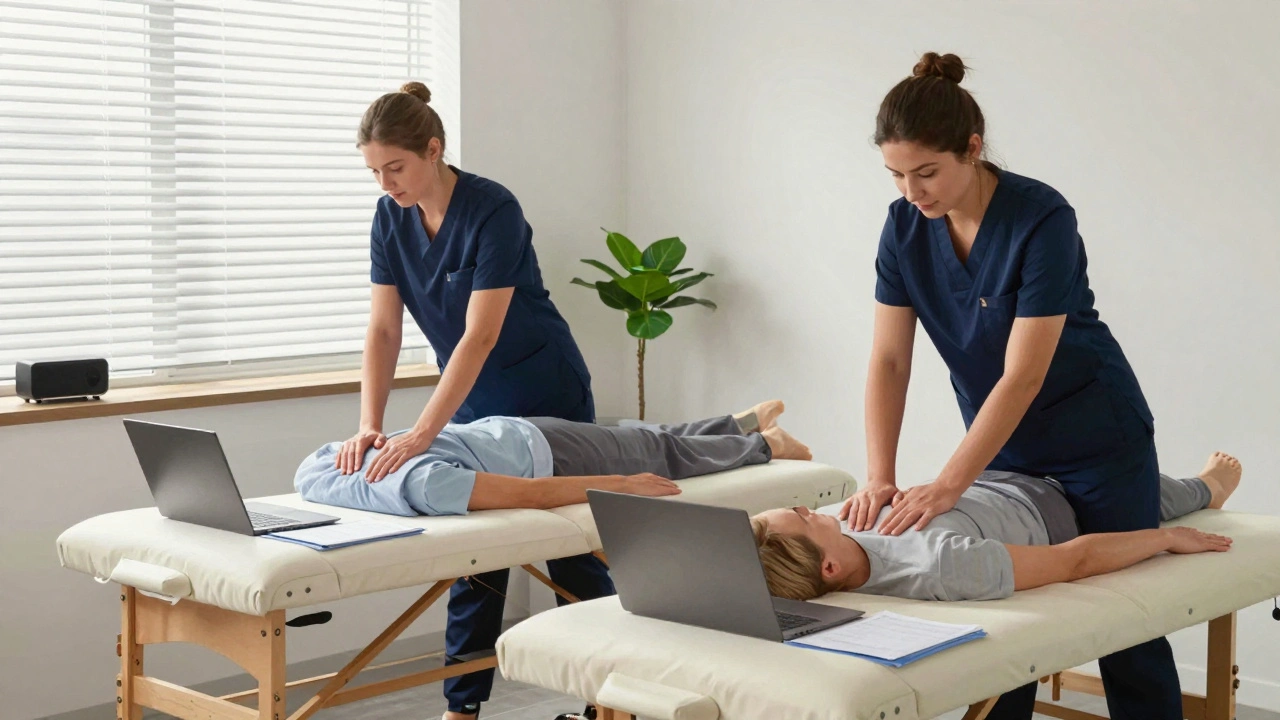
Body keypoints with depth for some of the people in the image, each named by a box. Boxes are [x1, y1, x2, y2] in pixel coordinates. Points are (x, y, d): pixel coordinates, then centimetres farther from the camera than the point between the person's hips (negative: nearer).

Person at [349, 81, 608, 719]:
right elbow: (384, 330, -9)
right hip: (474, 403, 6)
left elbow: (480, 336, -32)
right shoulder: (391, 217, -7)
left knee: (572, 550, 6)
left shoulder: (493, 211, -27)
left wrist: (420, 437, -38)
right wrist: (369, 427, -22)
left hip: (546, 399, -5)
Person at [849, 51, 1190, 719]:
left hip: (1094, 441, -5)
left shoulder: (1042, 219, -27)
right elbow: (889, 362, -10)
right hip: (1003, 447, 5)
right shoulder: (905, 226, -10)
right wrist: (881, 480, -20)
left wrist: (947, 485, -32)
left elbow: (1023, 375, -28)